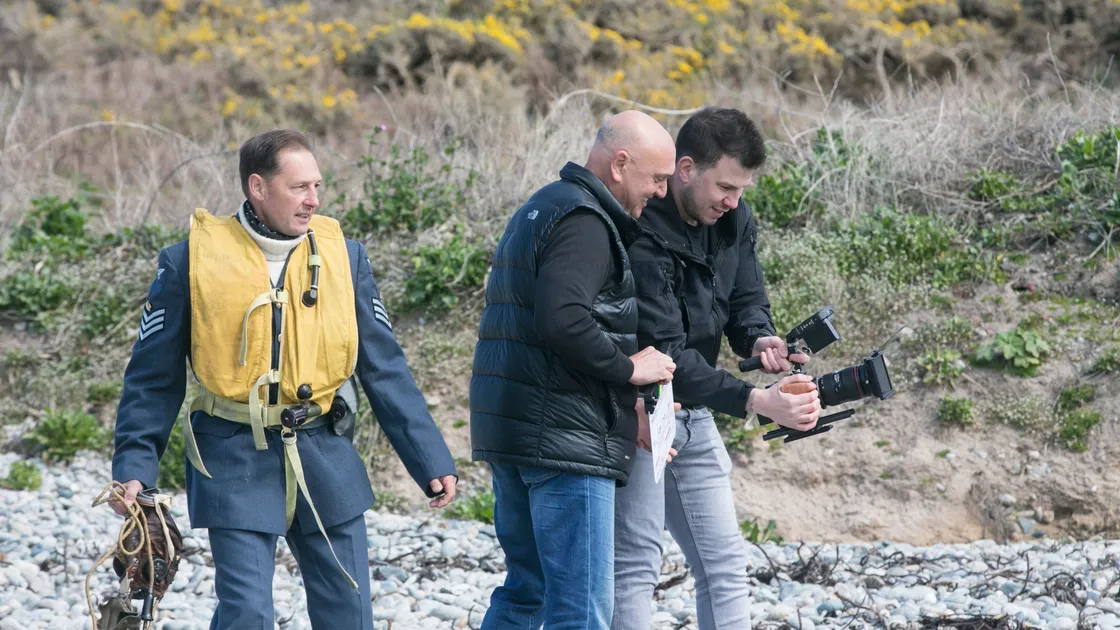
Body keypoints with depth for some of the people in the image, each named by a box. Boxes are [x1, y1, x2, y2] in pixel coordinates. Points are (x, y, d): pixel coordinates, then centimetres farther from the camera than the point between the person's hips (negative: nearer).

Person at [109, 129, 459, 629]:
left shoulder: (343, 256, 4)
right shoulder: (192, 261, -5)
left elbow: (384, 369, 8)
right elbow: (153, 377, 2)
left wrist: (431, 460, 4)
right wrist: (134, 467, -6)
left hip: (324, 457, 3)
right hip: (236, 462, -3)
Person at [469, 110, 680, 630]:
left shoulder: (537, 211, 21)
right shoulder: (584, 221, -12)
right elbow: (562, 320, -26)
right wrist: (627, 369, -13)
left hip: (508, 429, 10)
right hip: (566, 438, -10)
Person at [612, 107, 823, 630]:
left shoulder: (734, 220, 0)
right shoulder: (644, 238, -26)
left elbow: (746, 302, 7)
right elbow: (666, 353, -29)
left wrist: (759, 340, -18)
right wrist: (759, 402, -36)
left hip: (692, 411, 8)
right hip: (637, 413, -8)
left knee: (725, 565, 8)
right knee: (636, 565, -8)